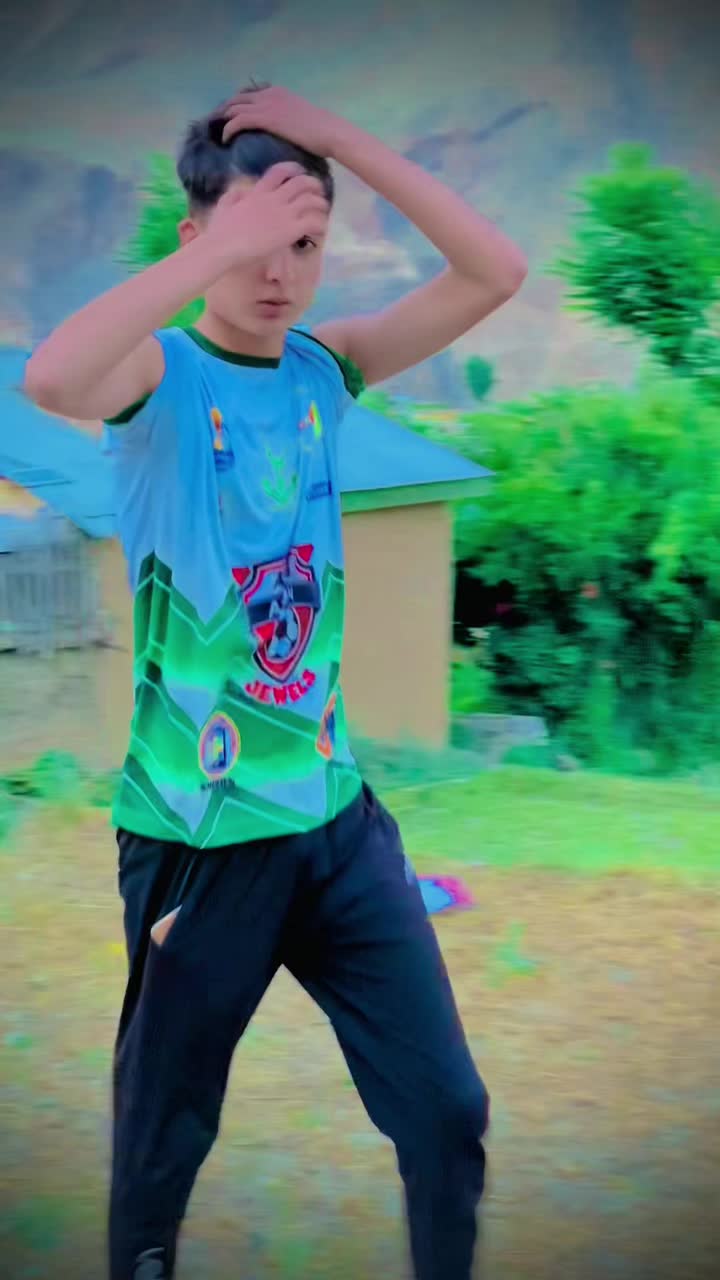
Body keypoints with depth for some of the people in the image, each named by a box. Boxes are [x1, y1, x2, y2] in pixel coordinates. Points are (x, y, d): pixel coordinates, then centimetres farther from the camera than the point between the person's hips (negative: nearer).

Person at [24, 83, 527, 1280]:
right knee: (164, 1142, 10)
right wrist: (218, 250, -32)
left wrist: (338, 137, -9)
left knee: (448, 1109, 6)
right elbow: (50, 378, -34)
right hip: (196, 830, -4)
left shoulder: (323, 365, 6)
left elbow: (495, 273, -3)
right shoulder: (158, 372, -10)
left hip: (338, 811, 5)